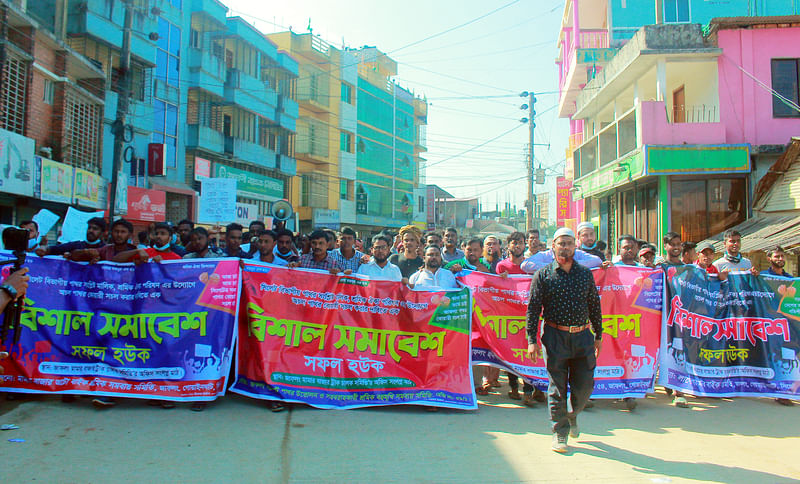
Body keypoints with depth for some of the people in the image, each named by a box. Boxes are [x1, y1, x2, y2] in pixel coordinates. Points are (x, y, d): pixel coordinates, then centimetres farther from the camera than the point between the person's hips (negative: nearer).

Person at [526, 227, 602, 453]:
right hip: (555, 336, -3)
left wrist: (598, 335, 14)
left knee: (585, 384, 5)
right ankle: (560, 431, 17)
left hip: (582, 335, 3)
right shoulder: (543, 275, 0)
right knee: (557, 386, 2)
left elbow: (595, 305, 15)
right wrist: (532, 340, -9)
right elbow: (533, 308, -2)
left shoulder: (585, 274, 9)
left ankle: (572, 415, 35)